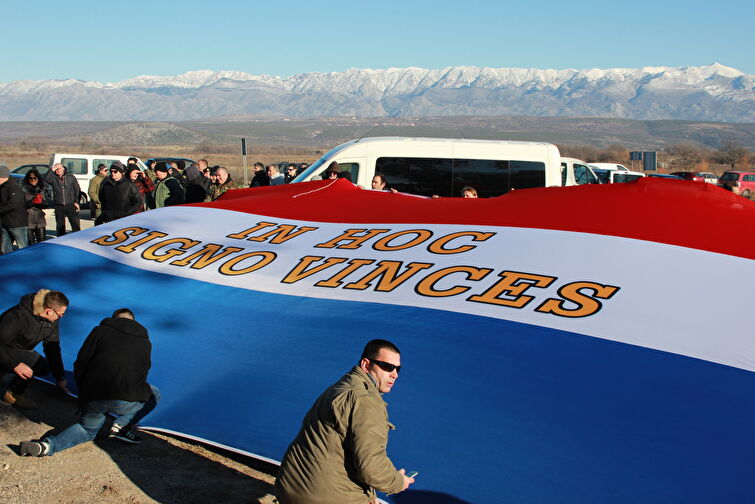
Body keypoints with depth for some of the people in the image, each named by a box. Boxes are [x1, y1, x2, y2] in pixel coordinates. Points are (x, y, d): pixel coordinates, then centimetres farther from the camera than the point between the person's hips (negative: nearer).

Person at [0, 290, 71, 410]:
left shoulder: (52, 320, -9)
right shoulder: (17, 317, -33)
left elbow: (53, 348, -2)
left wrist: (60, 378, 0)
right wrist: (16, 364, -43)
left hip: (20, 351, 8)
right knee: (34, 361, -28)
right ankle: (11, 394, -12)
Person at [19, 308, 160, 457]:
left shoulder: (100, 331, 16)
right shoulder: (145, 341, 20)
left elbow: (80, 364, 11)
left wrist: (84, 391, 25)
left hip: (92, 398, 2)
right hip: (123, 401, -2)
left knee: (88, 429, 29)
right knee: (154, 394, 27)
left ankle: (47, 445, 4)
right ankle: (121, 426, 8)